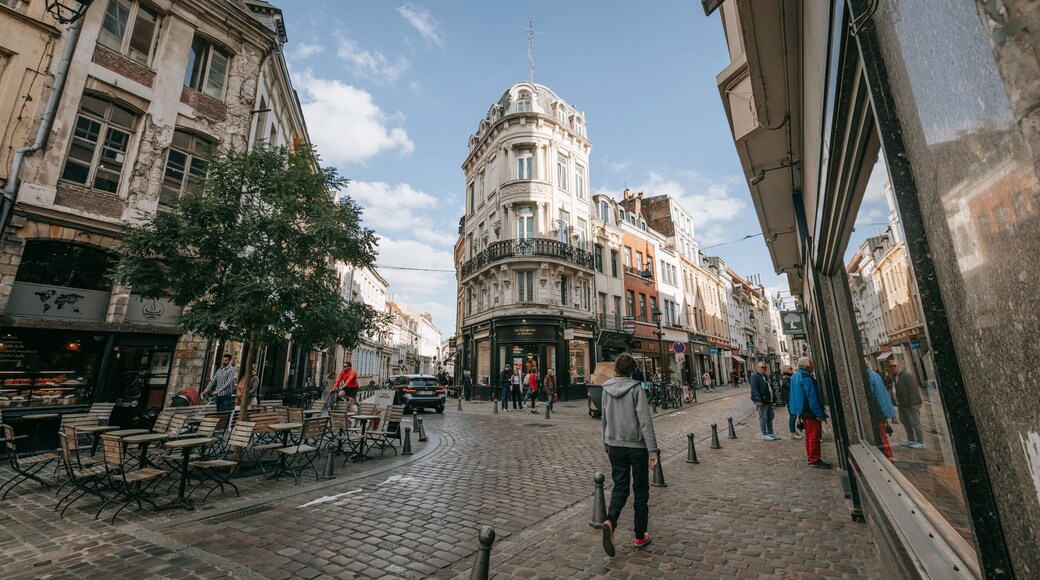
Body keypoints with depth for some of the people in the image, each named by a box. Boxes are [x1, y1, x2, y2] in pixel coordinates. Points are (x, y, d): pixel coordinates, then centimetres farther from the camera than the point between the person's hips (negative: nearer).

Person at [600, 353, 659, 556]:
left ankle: (610, 521, -11)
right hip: (637, 446, -3)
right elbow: (645, 422, -18)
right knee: (640, 490, 14)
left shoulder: (607, 389, 0)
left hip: (615, 445, 3)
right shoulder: (636, 389, -14)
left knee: (619, 487, 13)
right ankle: (640, 536, 25)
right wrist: (653, 452, -15)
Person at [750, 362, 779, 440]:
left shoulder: (765, 376, 19)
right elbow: (754, 389, -19)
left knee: (770, 417, 15)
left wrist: (772, 398, 15)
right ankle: (764, 435, 4)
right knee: (763, 418, -3)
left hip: (769, 400, 10)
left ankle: (770, 433, 24)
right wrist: (759, 400, -24)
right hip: (762, 401, -10)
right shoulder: (755, 376, -12)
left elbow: (769, 387, 23)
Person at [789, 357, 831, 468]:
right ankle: (815, 460, 3)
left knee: (809, 434, 18)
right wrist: (820, 414, -17)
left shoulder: (795, 376, 10)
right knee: (815, 436, -2)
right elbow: (812, 398, -22)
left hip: (802, 411, 10)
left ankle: (811, 457, 26)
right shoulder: (807, 378, -21)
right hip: (810, 411, -9)